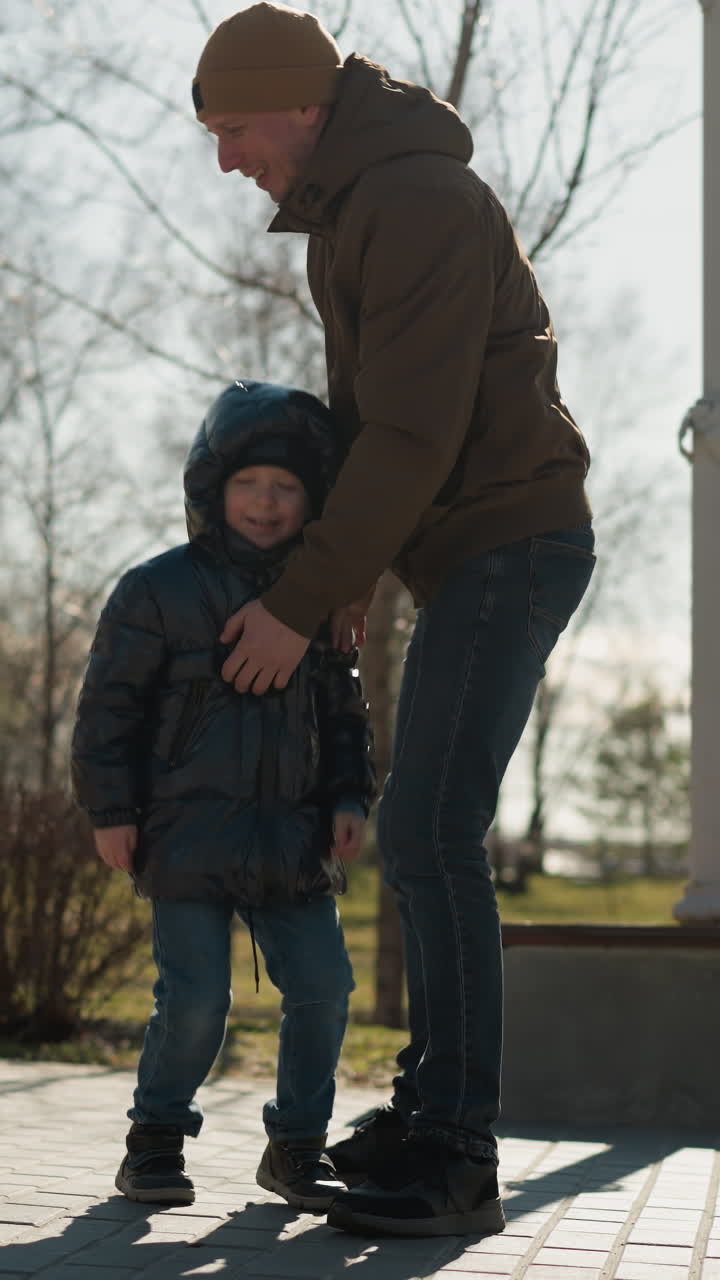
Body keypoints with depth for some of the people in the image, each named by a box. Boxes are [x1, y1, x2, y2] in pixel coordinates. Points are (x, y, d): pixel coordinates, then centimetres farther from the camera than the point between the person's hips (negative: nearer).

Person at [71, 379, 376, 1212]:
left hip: (291, 839, 5)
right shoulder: (159, 590, -4)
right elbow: (109, 703, -2)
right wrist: (110, 809, -7)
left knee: (322, 986, -1)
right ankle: (155, 1139, 13)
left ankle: (298, 1145, 15)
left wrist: (348, 799, 6)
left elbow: (342, 713, 18)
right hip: (187, 832, -4)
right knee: (196, 996, -9)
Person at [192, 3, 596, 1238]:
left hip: (514, 542, -10)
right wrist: (347, 567, 10)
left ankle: (456, 1158, -14)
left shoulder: (420, 202, -19)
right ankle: (432, 1103, 19)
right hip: (471, 554, 10)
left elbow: (415, 433, -23)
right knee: (422, 833, 11)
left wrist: (298, 603, -19)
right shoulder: (349, 208, 15)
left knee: (431, 834, -16)